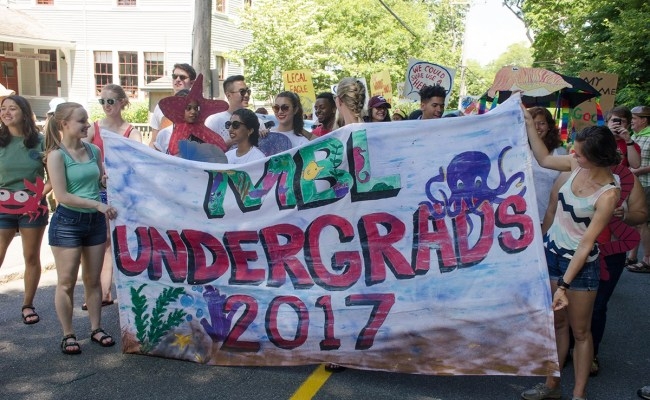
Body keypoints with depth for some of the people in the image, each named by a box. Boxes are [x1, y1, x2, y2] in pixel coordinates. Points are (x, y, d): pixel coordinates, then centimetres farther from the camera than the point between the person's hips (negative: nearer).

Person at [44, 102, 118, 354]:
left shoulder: (94, 150, 5)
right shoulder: (56, 155, -12)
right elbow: (62, 196, -18)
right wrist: (98, 204, -21)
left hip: (95, 221, 5)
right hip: (67, 222, -5)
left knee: (93, 279, 13)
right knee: (66, 282, 3)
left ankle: (96, 328, 24)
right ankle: (68, 335, 16)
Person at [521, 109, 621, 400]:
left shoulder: (608, 194, -23)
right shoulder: (578, 165, -7)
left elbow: (587, 242, -23)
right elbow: (544, 159, 13)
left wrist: (564, 284, -24)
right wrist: (528, 122, 9)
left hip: (580, 263, -6)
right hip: (552, 250, 6)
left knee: (580, 332, 8)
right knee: (557, 322, 16)